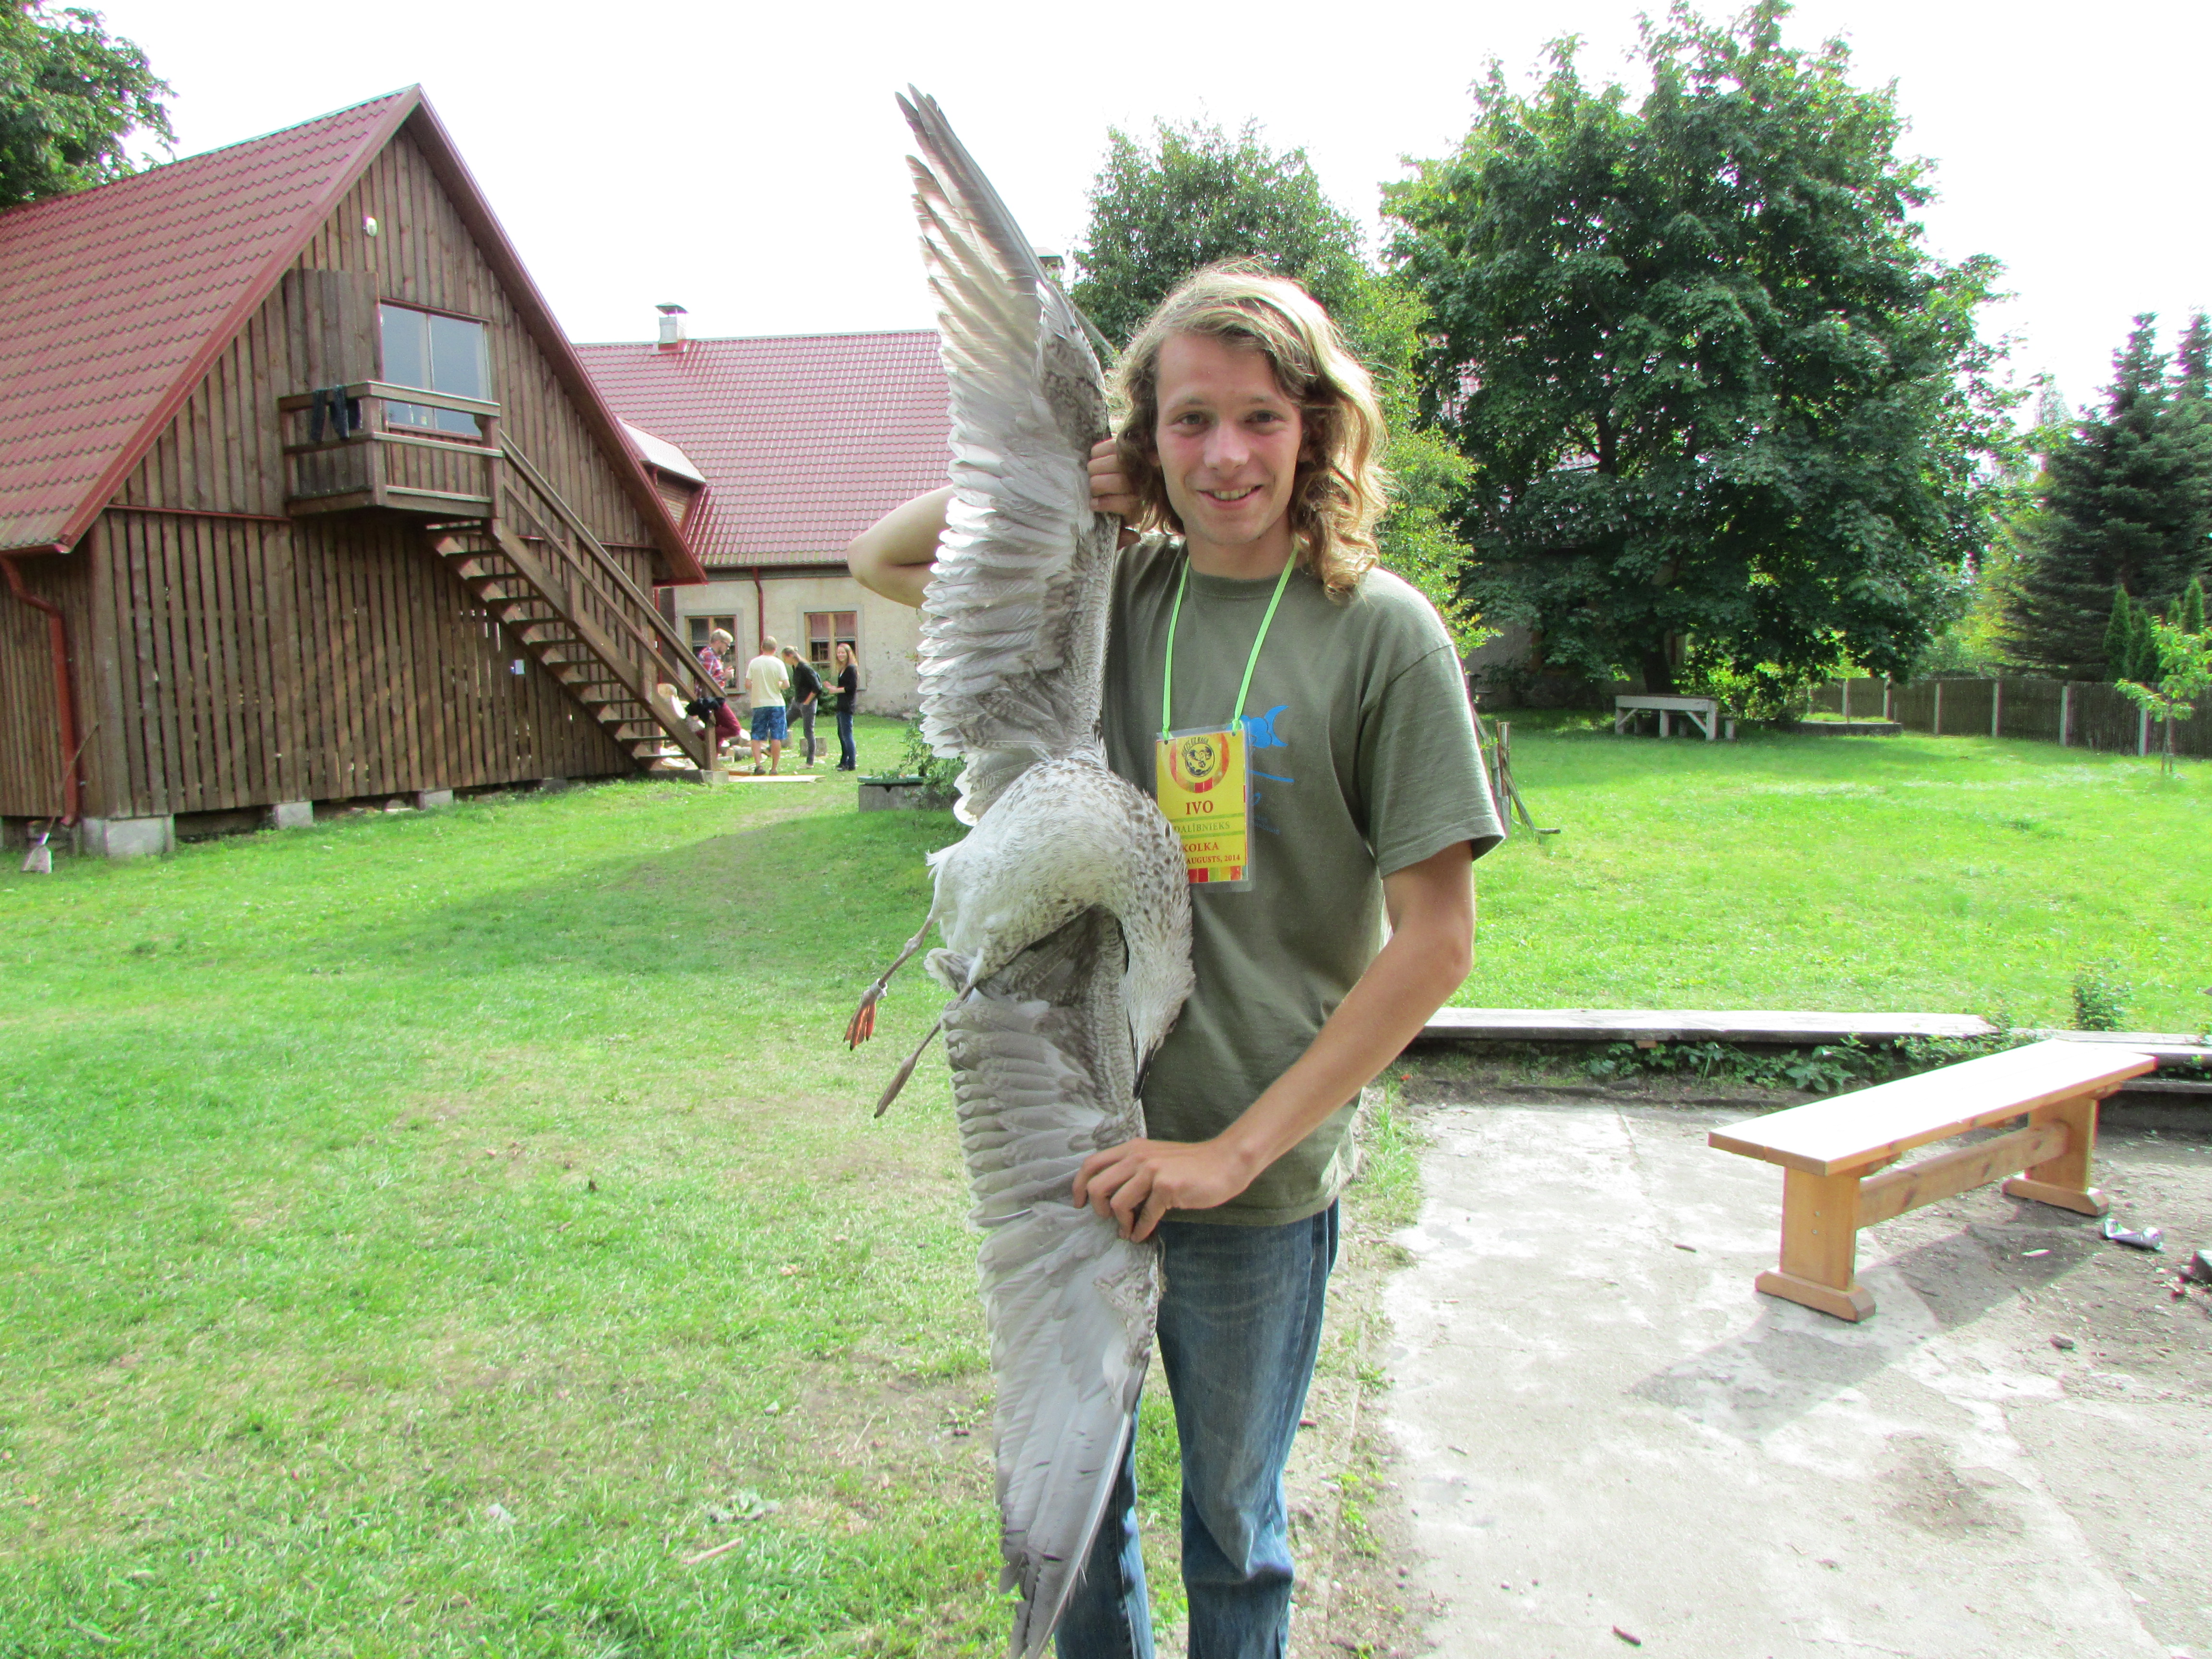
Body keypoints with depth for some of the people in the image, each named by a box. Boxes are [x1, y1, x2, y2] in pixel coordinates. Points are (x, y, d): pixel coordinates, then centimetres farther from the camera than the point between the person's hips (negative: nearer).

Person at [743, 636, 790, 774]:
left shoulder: (754, 663, -1)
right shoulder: (778, 663, -5)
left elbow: (748, 685, -3)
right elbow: (786, 685, -9)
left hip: (758, 704, 1)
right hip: (776, 704, -1)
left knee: (756, 737, 7)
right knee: (776, 737, 4)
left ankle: (757, 765, -7)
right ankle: (774, 768, 4)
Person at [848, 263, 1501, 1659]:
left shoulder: (1381, 631, -11)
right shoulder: (1110, 590, 0)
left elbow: (1438, 940, -13)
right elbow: (882, 558, 10)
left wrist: (1238, 1148, -16)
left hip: (1261, 1175, -3)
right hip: (1079, 1143, 4)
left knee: (1232, 1518, 18)